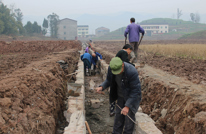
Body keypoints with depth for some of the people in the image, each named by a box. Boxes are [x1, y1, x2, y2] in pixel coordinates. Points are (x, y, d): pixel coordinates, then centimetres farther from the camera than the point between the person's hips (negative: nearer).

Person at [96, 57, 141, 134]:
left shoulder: (132, 72, -34)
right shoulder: (111, 68, -17)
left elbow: (135, 90, -28)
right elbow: (109, 80, 3)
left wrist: (127, 106, -31)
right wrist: (101, 87, -18)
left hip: (132, 97, -5)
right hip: (121, 96, 5)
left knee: (129, 117, 0)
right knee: (118, 116, 14)